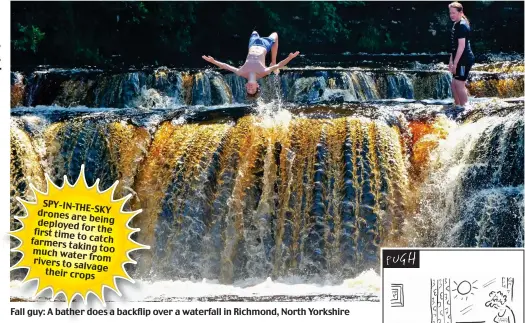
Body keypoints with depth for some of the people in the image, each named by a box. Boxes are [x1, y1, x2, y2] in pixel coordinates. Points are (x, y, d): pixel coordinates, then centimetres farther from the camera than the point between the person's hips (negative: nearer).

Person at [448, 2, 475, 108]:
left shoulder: (462, 25, -16)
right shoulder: (456, 25, 13)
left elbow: (462, 45, -21)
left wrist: (455, 63, -21)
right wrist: (451, 61, 19)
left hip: (464, 60, -10)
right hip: (461, 60, 10)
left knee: (459, 84, -8)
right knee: (454, 84, 13)